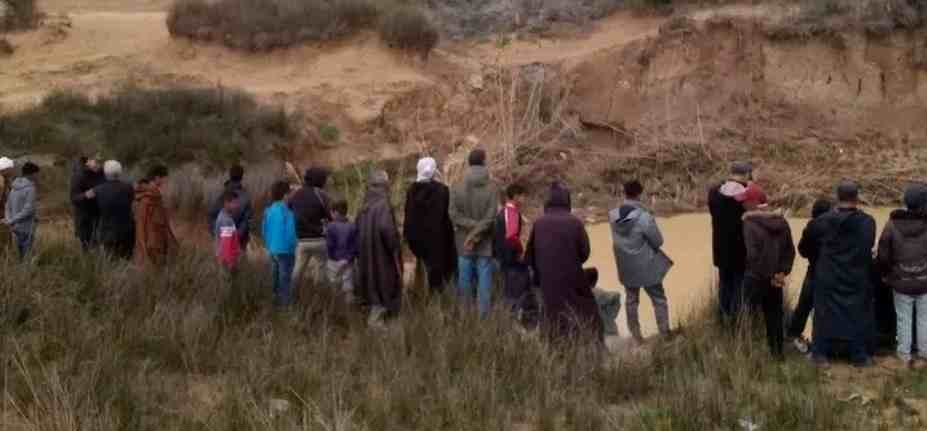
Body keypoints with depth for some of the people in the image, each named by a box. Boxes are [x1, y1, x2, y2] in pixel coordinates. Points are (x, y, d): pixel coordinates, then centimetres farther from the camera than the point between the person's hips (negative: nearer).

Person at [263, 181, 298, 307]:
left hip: (272, 250, 7)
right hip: (285, 250, -7)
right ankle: (285, 302, 4)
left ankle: (276, 300, 25)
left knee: (275, 276, 17)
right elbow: (291, 233, -18)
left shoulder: (268, 211, 2)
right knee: (285, 277, 1)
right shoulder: (287, 212, -18)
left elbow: (264, 231, 9)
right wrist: (292, 248, -5)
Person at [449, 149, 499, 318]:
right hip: (485, 244, -2)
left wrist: (473, 227, -7)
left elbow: (454, 215, -7)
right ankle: (483, 315, 5)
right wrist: (477, 231, -12)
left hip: (464, 245, 2)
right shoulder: (491, 188, -11)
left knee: (465, 281, 10)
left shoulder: (457, 188, -3)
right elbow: (490, 217, -17)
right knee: (484, 282, 4)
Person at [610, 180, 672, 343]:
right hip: (647, 267, -4)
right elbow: (658, 241, -16)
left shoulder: (613, 215, -10)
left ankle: (636, 335, 26)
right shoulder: (644, 216, -26)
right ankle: (665, 334, 15)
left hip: (626, 267, 4)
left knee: (631, 300, 19)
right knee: (659, 300, 12)